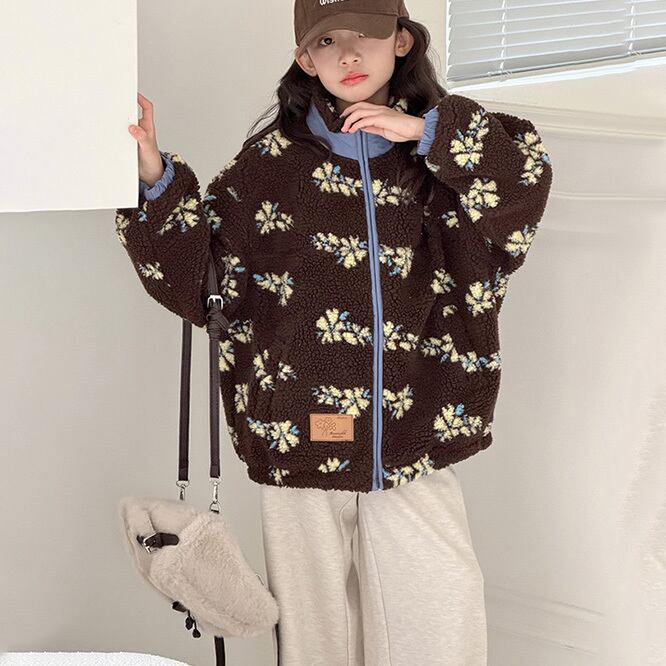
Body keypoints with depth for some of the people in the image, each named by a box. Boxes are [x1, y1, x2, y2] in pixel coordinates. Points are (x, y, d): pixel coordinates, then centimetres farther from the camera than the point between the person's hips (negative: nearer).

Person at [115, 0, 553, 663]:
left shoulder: (441, 157, 8)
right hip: (301, 452, 0)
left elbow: (525, 181, -9)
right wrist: (156, 179, -11)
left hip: (413, 456, 1)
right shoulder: (273, 160, 4)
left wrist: (426, 132, -13)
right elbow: (190, 273, 2)